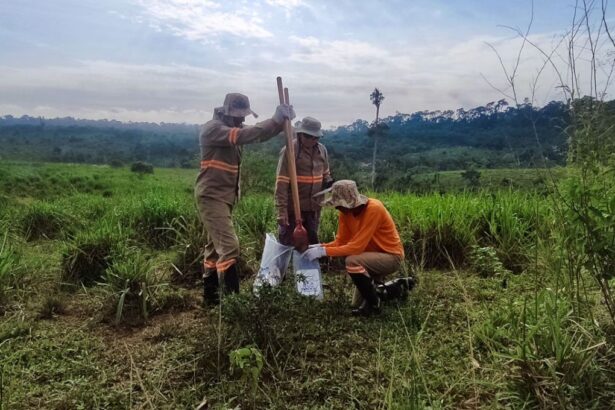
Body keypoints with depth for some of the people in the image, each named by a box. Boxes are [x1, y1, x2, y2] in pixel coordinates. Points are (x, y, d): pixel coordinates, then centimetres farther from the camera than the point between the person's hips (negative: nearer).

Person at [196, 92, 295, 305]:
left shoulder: (233, 128, 12)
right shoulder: (213, 128, -15)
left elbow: (259, 134, 3)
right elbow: (245, 135, -30)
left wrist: (282, 121, -13)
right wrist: (275, 120, -30)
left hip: (224, 197, 10)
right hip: (211, 197, -9)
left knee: (215, 245, 16)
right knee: (229, 246, -15)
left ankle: (210, 294, 27)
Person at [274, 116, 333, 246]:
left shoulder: (322, 150, 5)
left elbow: (325, 173, 22)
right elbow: (281, 184, -16)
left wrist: (329, 183, 2)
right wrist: (281, 210, -19)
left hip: (313, 207, 6)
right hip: (293, 207, -6)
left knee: (312, 242, 18)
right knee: (288, 244, 6)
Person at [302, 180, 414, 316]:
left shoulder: (373, 209, -31)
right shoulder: (346, 210, -9)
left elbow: (357, 246, -34)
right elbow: (341, 242, -5)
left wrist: (324, 251, -35)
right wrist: (319, 247, -23)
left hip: (391, 256, -8)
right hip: (374, 254, 8)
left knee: (352, 261, -35)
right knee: (357, 304, 13)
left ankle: (373, 303, -11)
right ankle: (399, 287, 31)